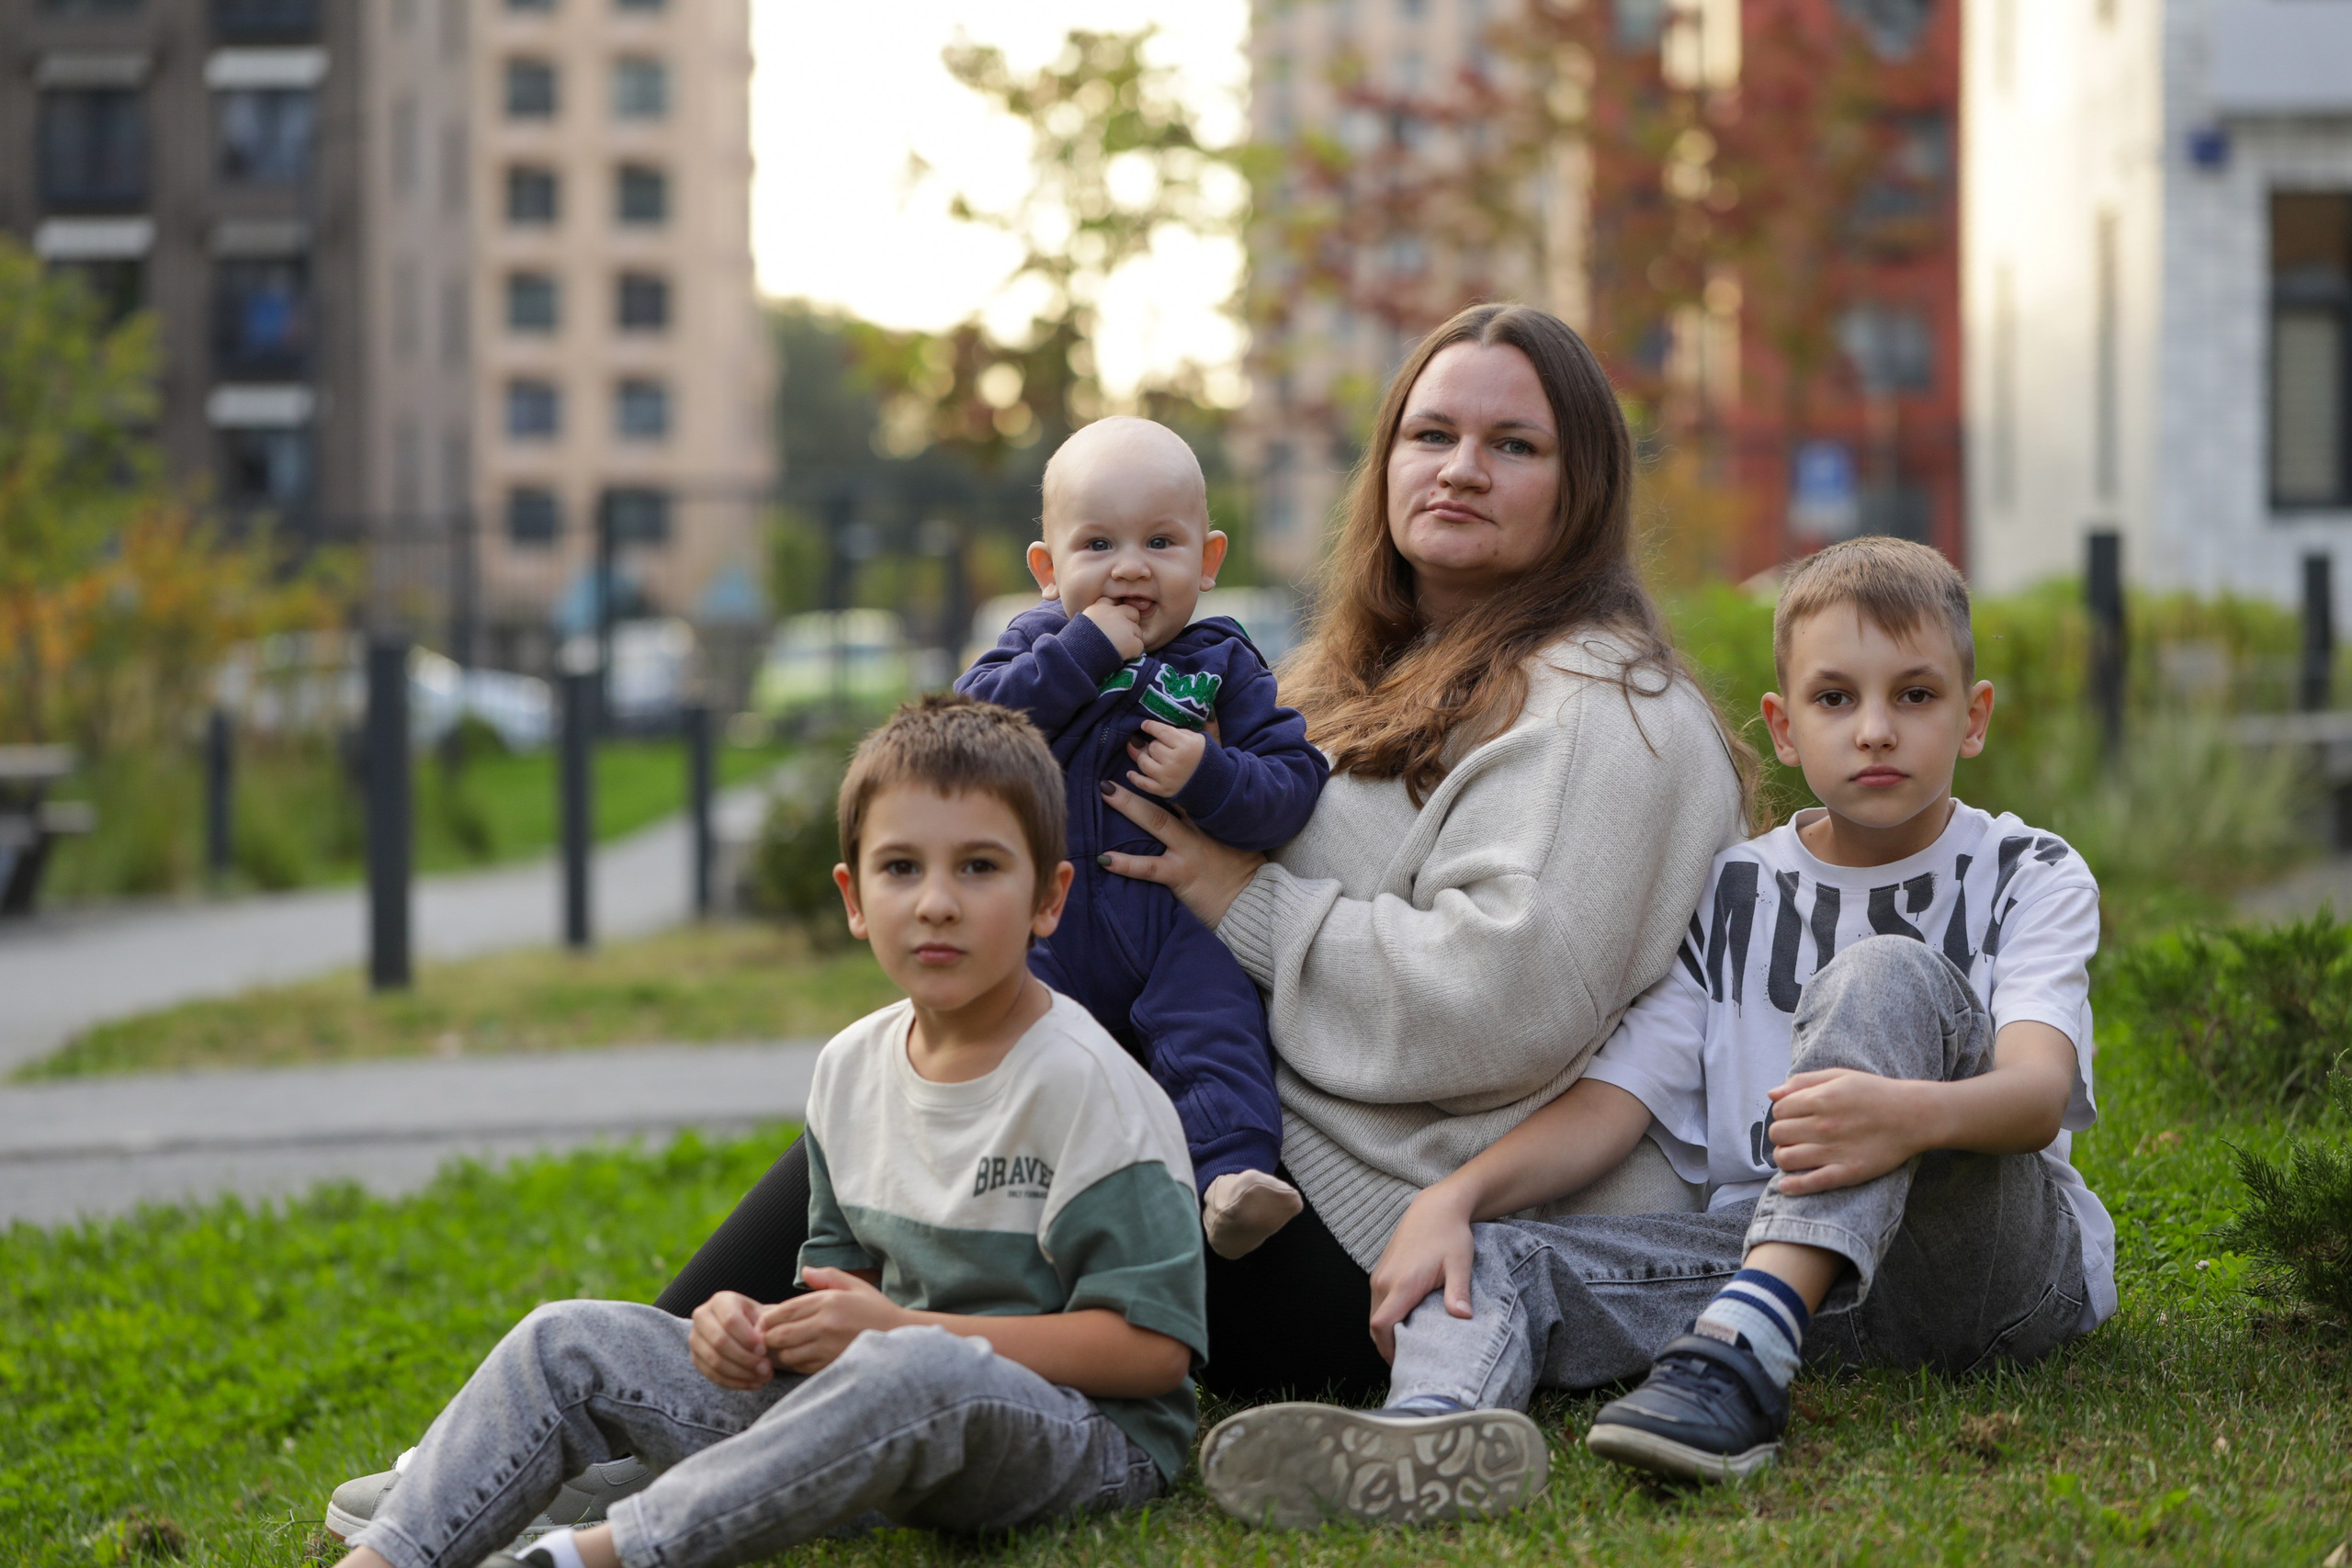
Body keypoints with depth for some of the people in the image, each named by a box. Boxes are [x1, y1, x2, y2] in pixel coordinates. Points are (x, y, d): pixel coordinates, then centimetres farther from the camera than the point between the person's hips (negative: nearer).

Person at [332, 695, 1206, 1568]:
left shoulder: (1082, 1085, -14)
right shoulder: (851, 1068, 9)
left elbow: (1155, 1347, -18)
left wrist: (903, 1330, -21)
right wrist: (761, 1325, -5)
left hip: (1087, 1437, -7)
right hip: (878, 1406, 8)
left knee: (918, 1373, -43)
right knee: (571, 1341, 1)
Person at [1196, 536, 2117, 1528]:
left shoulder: (2031, 878, 3)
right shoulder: (1731, 899, 13)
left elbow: (2041, 1091, -16)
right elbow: (1613, 1101, 3)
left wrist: (1913, 1112, -40)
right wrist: (1448, 1201, -16)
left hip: (2003, 1260, -3)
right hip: (1764, 1260, 4)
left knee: (1886, 971, -26)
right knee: (1485, 1258, -18)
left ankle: (1738, 1353, -44)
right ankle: (1432, 1421, -56)